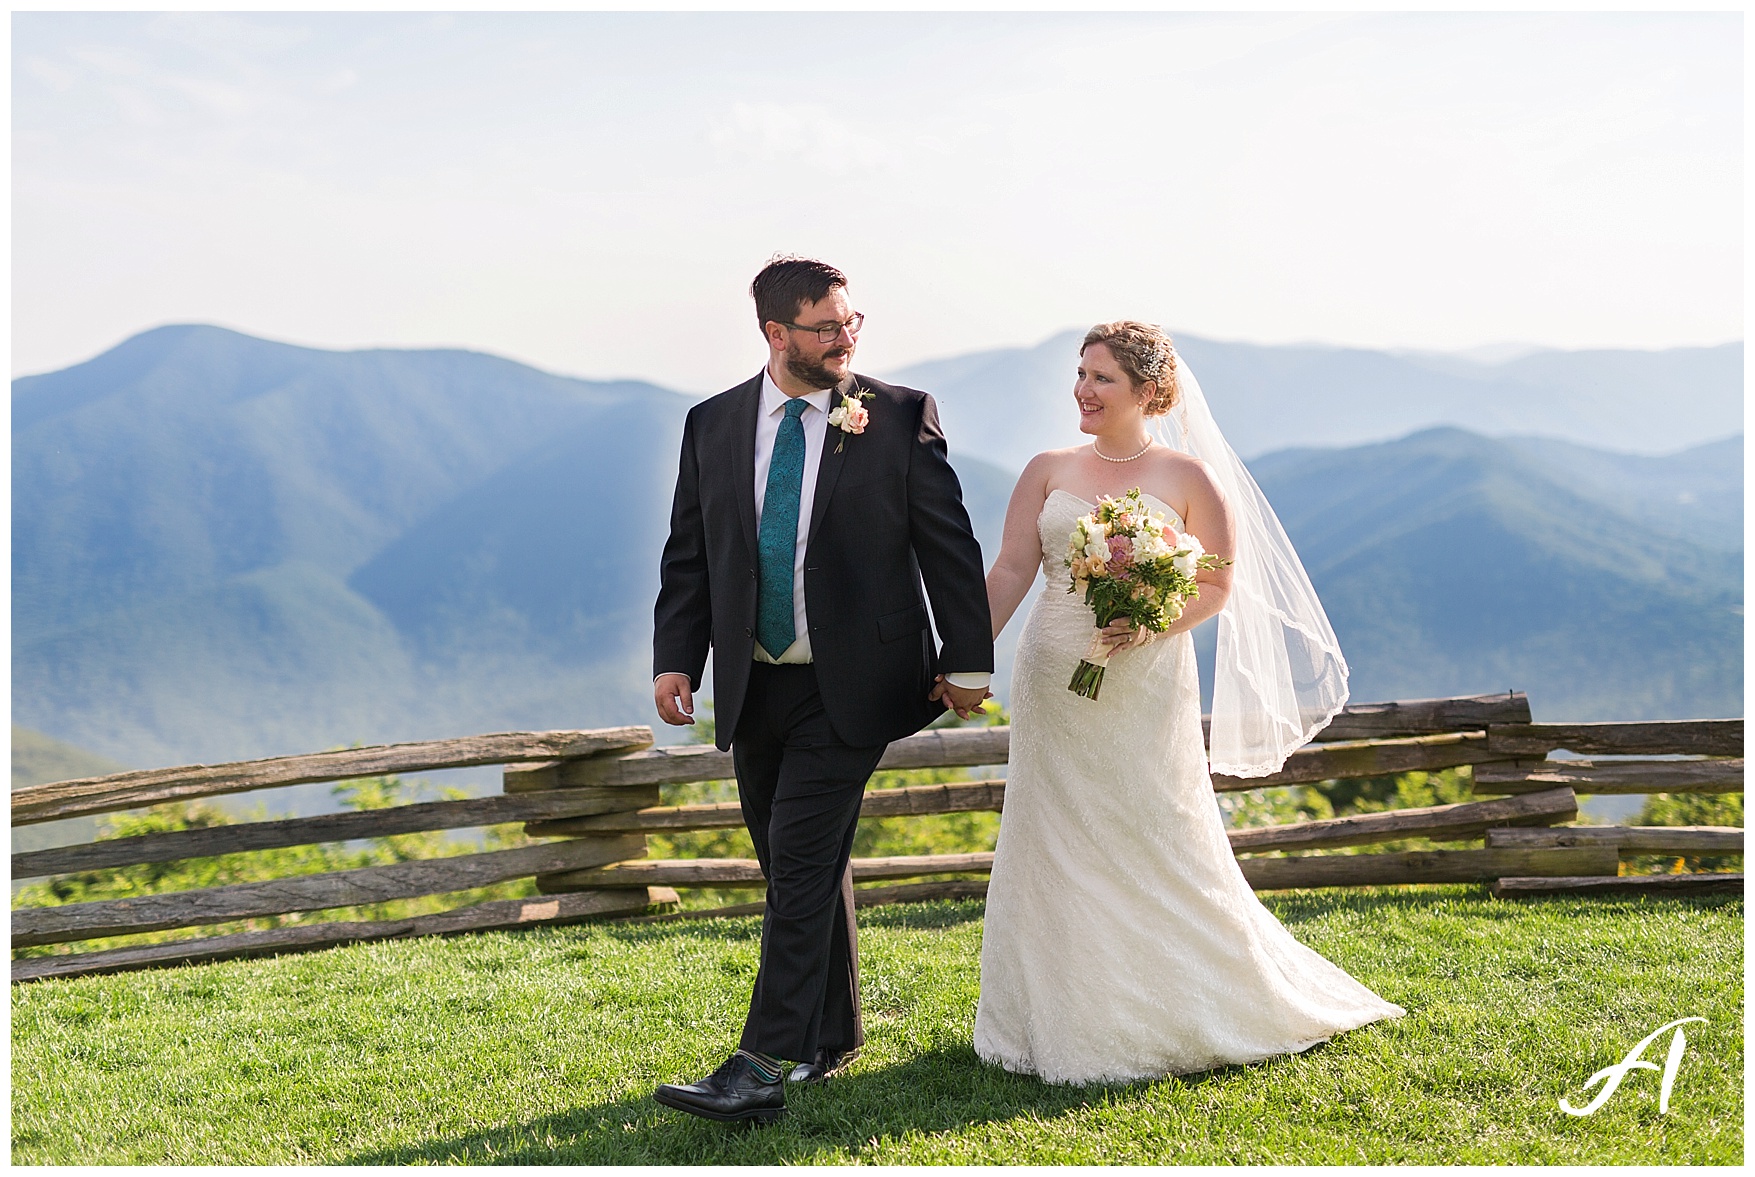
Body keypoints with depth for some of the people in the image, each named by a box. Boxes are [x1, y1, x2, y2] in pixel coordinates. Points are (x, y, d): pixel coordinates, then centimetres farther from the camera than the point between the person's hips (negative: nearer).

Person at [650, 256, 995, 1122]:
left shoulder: (900, 417, -3)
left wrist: (967, 660, -2)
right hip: (753, 687, 4)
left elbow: (950, 545, -1)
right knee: (799, 869, 14)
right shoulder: (713, 425, 6)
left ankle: (763, 1068, -12)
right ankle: (832, 1040, 29)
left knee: (802, 868, -11)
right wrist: (674, 659, -3)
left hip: (848, 689, -4)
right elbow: (688, 556, 8)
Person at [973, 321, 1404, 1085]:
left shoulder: (1188, 476, -1)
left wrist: (1152, 624, -19)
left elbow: (1219, 582, -2)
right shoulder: (1048, 471, 8)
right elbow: (1011, 572, 1)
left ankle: (1173, 1017, 19)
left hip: (1144, 689, -3)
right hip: (1054, 686, 3)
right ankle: (1067, 1024, 18)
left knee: (1160, 846, 1)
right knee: (1057, 848, 6)